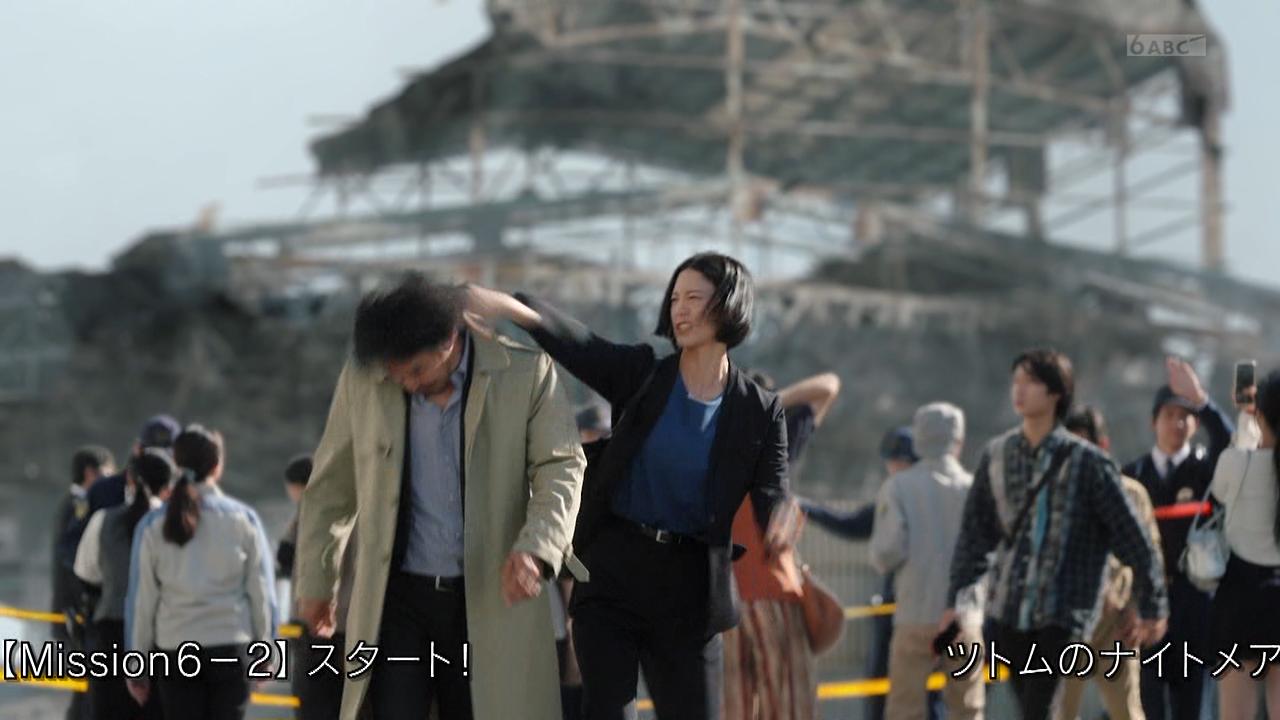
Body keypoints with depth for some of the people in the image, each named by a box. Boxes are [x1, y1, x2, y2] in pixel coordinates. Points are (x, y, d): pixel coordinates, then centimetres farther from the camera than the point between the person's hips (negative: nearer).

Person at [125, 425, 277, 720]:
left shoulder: (153, 526, 1)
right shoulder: (243, 519, -1)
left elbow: (141, 599, 2)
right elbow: (261, 592, 1)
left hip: (175, 651, 1)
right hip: (232, 647, -1)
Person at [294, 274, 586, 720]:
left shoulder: (527, 374, -6)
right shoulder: (361, 381, -1)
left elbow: (561, 469, -9)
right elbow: (330, 486, 10)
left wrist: (535, 550, -28)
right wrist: (314, 580, 16)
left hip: (490, 596, 0)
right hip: (399, 597, 1)